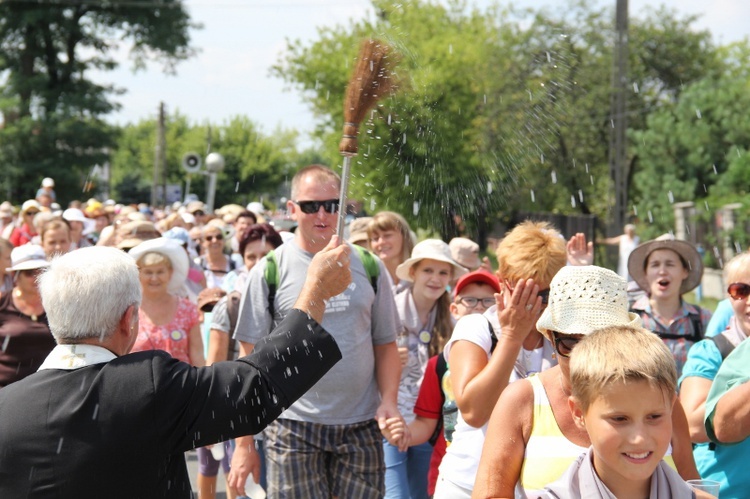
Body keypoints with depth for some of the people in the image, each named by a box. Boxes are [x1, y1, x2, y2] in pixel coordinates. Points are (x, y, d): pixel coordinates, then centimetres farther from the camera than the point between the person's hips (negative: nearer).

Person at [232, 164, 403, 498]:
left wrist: (389, 400, -7)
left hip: (360, 429, 2)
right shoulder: (270, 270, -1)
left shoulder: (369, 267, 7)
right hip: (294, 429, -2)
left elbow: (385, 346, 11)